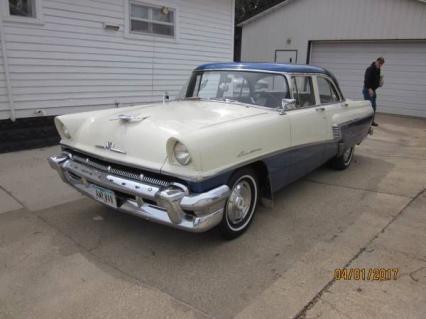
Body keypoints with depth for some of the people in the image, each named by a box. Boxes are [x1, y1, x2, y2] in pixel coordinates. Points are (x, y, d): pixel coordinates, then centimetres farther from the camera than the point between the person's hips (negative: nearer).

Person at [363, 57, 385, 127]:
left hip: (373, 90, 9)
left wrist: (380, 83, 1)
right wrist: (369, 89, -32)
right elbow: (367, 80, -24)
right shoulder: (370, 69, -15)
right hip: (367, 90, -9)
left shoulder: (378, 70, 12)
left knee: (374, 106, 10)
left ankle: (372, 121, 18)